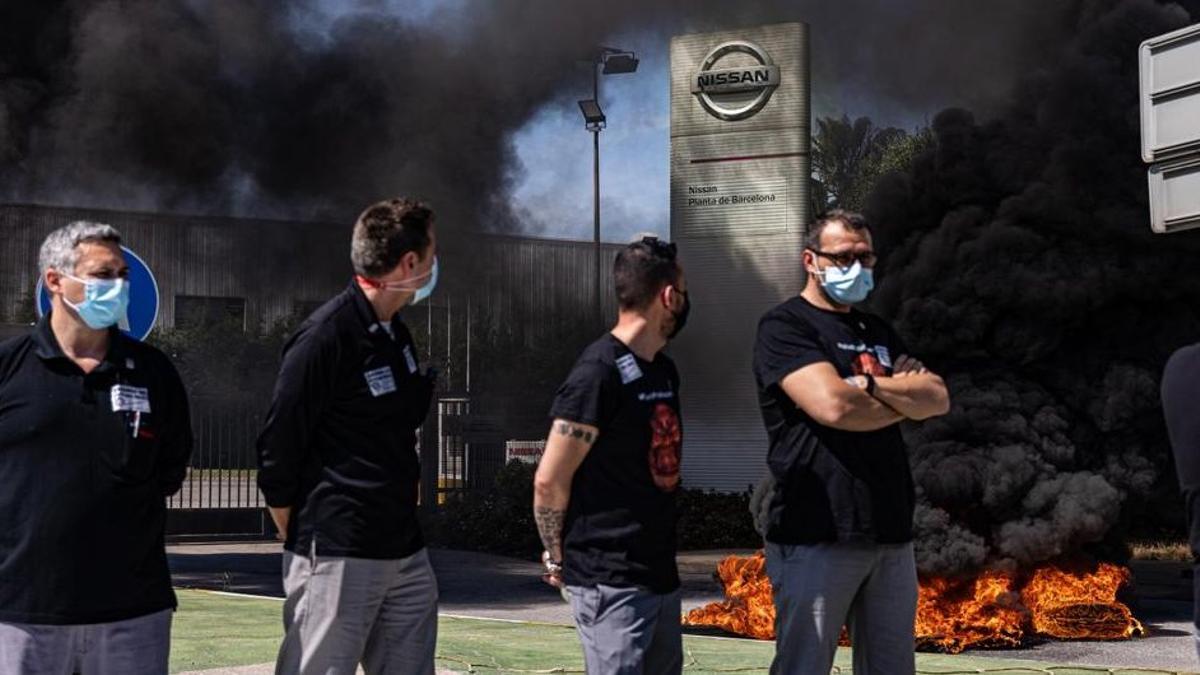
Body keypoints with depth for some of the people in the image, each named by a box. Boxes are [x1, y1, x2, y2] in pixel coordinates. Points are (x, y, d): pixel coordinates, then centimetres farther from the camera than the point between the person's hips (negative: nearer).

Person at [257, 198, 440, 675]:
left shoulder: (396, 334, 12)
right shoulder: (325, 336, -14)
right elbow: (277, 452, -11)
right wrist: (306, 544, -3)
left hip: (405, 554, 8)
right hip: (338, 558, -8)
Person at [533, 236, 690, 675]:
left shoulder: (663, 371, 11)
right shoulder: (599, 373, -17)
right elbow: (550, 480, -14)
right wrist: (558, 559, -3)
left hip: (660, 571, 9)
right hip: (610, 578, -9)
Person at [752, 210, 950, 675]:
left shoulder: (878, 333, 20)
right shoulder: (785, 326, -4)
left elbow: (938, 399, 7)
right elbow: (833, 405, -19)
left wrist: (870, 384, -10)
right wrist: (905, 398, -1)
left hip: (890, 533, 7)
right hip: (816, 536, -7)